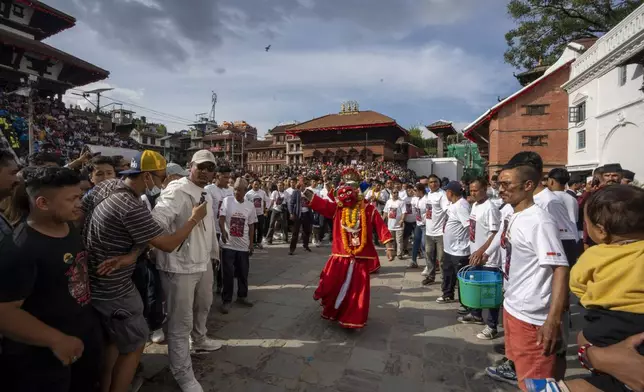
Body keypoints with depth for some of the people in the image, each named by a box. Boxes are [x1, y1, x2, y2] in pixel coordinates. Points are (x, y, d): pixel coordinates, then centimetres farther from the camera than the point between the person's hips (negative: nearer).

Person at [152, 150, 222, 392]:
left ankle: (199, 340, 57)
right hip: (179, 265, -9)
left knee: (203, 305, 29)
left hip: (203, 262, 9)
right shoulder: (176, 190, -19)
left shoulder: (207, 197, 10)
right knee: (181, 321, 5)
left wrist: (213, 254, 22)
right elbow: (156, 224, -32)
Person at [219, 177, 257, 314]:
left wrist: (251, 244, 7)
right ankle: (226, 300, 14)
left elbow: (251, 226, 9)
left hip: (243, 245, 3)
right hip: (228, 244, -3)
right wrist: (223, 231, -32)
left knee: (243, 272, 14)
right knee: (228, 273, 1)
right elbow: (221, 219, -13)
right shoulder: (227, 201, -5)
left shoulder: (250, 206, 3)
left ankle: (242, 296, 31)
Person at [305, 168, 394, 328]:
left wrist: (389, 246, -15)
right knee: (332, 286, 9)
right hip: (340, 256, 2)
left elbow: (381, 227, -8)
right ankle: (331, 312, 39)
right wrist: (306, 193, -23)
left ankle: (353, 320, 26)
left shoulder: (369, 210, -5)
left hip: (361, 257, -2)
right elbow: (321, 204, -10)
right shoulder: (337, 208, 2)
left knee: (357, 290, 8)